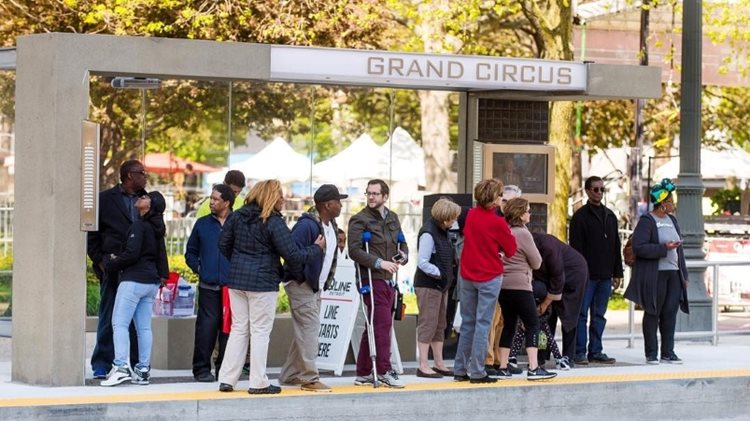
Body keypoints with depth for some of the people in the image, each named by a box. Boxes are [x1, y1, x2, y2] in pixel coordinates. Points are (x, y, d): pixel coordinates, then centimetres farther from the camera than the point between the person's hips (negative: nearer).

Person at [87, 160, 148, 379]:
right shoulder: (105, 199, 3)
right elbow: (91, 233, 5)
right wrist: (100, 260, -4)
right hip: (113, 268, -3)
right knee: (108, 318, -1)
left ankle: (136, 364, 8)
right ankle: (102, 365, 4)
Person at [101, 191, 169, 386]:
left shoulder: (139, 226, -12)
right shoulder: (157, 229, 14)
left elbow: (132, 253, -19)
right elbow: (161, 255, 18)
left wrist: (110, 262, -6)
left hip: (134, 279, -9)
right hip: (151, 282, 9)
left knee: (119, 323, -9)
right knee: (144, 327, 8)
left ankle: (121, 367, -18)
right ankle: (143, 370, 8)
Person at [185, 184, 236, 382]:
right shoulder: (203, 224, 11)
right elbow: (191, 252, 19)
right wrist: (198, 269, 5)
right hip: (208, 287, 1)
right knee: (206, 327, -5)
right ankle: (202, 369, 1)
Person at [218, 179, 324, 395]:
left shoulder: (237, 216, 5)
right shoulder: (274, 223, -13)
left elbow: (223, 244, 10)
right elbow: (293, 255, -14)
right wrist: (317, 248, 1)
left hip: (237, 280, 6)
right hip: (262, 282, -6)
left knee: (238, 329, 12)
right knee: (260, 332, 2)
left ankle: (226, 379, 10)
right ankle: (258, 383, 3)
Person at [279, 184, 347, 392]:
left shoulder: (331, 225, 10)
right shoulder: (308, 225, -21)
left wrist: (326, 280, 15)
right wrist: (301, 277, -18)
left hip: (316, 286, 10)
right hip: (301, 285, -10)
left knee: (305, 330, 14)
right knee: (309, 328, -11)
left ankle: (289, 375, 22)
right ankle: (309, 378, -9)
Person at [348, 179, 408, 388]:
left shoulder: (393, 218, 15)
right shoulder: (359, 220, -6)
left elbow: (402, 244, 23)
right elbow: (354, 251, -15)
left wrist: (403, 256, -1)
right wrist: (379, 263, -22)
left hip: (388, 279, 7)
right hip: (371, 278, -7)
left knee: (375, 327, 10)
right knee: (382, 324, -12)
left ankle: (363, 373, 16)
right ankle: (384, 371, -7)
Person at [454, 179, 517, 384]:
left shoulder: (471, 215, 1)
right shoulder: (497, 222, -16)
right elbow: (511, 250, -4)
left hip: (467, 276, 6)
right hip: (489, 277, -6)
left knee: (467, 323, 12)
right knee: (483, 324, -2)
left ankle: (460, 370, 14)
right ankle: (477, 372, -3)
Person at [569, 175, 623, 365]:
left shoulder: (610, 216, 16)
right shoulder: (581, 216, -3)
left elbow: (616, 247, 18)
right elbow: (576, 248, -8)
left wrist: (617, 273, 12)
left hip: (605, 276, 6)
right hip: (587, 276, -6)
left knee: (599, 315, 8)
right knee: (582, 314, -4)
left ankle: (596, 351, 12)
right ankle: (579, 352, -2)